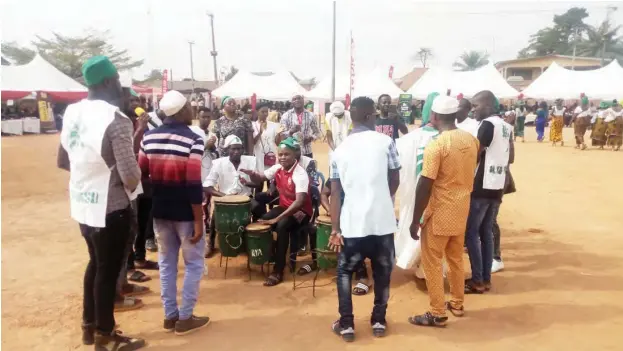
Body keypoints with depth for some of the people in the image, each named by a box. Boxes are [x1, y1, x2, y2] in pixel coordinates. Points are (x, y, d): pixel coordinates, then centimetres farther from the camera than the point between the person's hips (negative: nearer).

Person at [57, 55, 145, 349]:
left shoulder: (72, 113, 2)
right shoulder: (116, 120, -23)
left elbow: (62, 161, 13)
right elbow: (131, 178, -26)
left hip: (82, 204, 8)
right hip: (109, 207, -8)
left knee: (96, 262, 24)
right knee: (108, 269, 9)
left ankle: (89, 326, 39)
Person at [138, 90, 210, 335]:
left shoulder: (149, 137, 2)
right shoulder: (193, 140, -16)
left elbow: (140, 173, 6)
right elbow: (194, 185, -20)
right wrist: (199, 221, -15)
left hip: (160, 211, 6)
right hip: (185, 213, -6)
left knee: (166, 263, 15)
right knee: (193, 264, 9)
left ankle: (170, 315, 23)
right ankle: (185, 318, 13)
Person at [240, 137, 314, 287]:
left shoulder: (300, 174, -24)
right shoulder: (278, 168, -2)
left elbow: (300, 202, -34)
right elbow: (259, 179, 6)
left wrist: (277, 218, -38)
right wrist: (252, 174, -20)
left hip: (301, 211, -7)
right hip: (284, 207, 7)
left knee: (282, 225, -33)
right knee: (262, 221, -17)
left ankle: (278, 271, -24)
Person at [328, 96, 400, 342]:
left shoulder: (340, 149, 4)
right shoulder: (385, 141, -2)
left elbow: (335, 193, 1)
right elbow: (395, 181, 7)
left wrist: (335, 230, 3)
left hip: (352, 223, 1)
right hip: (382, 221, -1)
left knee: (344, 272, 20)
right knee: (382, 272, 19)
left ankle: (346, 325, 20)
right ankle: (379, 321, 29)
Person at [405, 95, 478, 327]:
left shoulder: (436, 145, -20)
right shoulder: (471, 140, 1)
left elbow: (425, 186, -20)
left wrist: (415, 220, -13)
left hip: (440, 212, -7)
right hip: (462, 209, 7)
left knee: (432, 262, 6)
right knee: (456, 258, 21)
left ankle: (437, 314, 13)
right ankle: (457, 304, 34)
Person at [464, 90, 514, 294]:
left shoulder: (487, 124, -14)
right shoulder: (506, 127, 13)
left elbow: (475, 155, -15)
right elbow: (510, 158, 19)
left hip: (482, 187, -9)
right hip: (497, 187, 9)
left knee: (471, 233, 0)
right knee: (486, 232, 14)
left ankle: (477, 281, 4)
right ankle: (486, 278, 19)